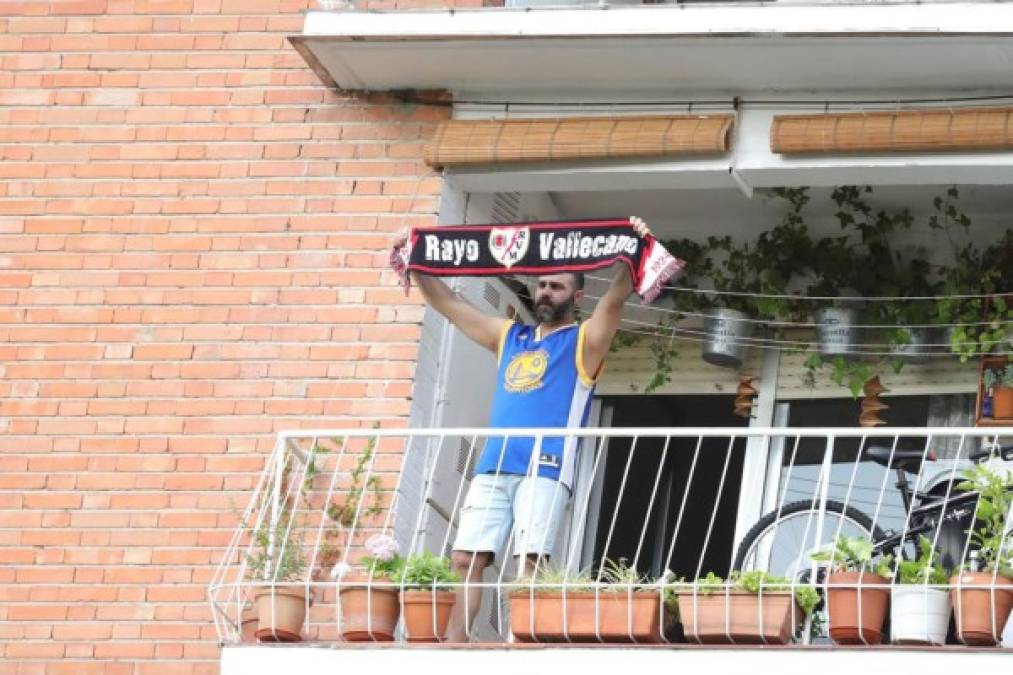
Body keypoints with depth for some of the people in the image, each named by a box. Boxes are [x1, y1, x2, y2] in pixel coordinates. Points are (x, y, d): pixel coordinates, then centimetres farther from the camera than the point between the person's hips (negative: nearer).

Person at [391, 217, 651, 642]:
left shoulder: (584, 341, 11)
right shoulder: (509, 337, 25)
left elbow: (614, 301, -7)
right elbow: (446, 303, 26)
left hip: (545, 468, -5)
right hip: (492, 469, 5)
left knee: (531, 562, -17)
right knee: (466, 560, -5)